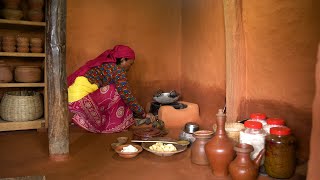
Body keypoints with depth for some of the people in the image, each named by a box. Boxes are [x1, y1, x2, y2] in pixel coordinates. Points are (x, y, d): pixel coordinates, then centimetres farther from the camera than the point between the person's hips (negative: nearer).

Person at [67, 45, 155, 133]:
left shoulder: (105, 64, 20)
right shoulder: (117, 70, -7)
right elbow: (127, 97, -10)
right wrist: (144, 114, 1)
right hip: (81, 99, -9)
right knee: (117, 92, -6)